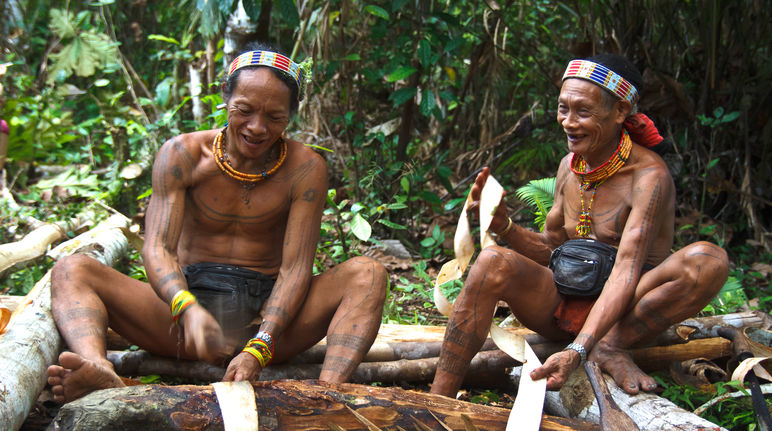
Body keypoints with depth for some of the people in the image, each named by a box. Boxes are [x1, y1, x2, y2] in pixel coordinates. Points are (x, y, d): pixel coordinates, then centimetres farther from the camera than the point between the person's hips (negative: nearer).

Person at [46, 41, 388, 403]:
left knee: (367, 274, -24)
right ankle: (99, 371, -52)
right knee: (71, 271, -20)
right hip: (185, 304, 1)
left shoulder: (305, 169, -3)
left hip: (266, 316, 0)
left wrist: (258, 350, -29)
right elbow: (157, 248, -12)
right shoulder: (181, 155, -2)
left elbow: (294, 269, -11)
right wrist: (187, 309, -36)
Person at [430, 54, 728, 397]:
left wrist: (577, 351, -38)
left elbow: (625, 275, -25)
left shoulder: (649, 176, -15)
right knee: (493, 262, -24)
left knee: (709, 259, -30)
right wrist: (504, 227, -7)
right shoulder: (569, 166, 6)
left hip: (623, 315, -5)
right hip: (562, 309, 5)